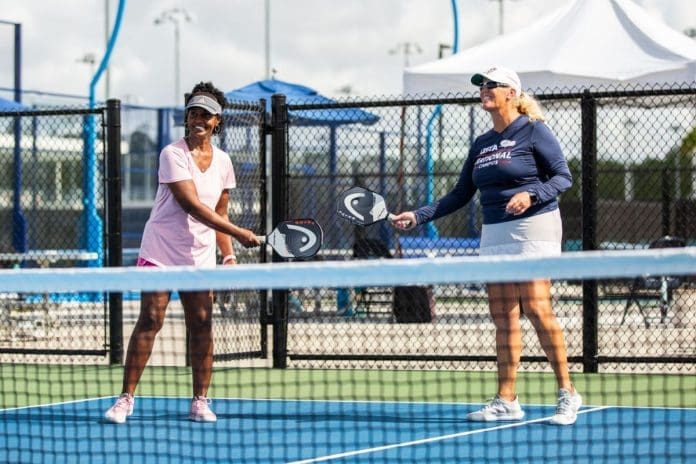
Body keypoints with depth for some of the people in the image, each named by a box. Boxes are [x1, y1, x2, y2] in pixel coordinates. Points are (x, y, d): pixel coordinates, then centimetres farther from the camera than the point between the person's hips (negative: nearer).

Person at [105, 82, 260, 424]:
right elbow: (191, 205, -20)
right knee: (150, 321, -8)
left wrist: (229, 255, 2)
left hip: (200, 256, 4)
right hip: (160, 251, -4)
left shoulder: (223, 161, 7)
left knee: (201, 324, -2)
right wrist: (239, 233, -25)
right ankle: (126, 398, -4)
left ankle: (200, 402, 4)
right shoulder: (172, 154, -11)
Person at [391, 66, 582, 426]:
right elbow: (460, 196, 18)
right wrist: (418, 216, 10)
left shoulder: (533, 131, -3)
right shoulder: (481, 145, 17)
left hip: (532, 228, -7)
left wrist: (531, 195, -22)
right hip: (494, 233, 7)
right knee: (503, 316, 2)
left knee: (536, 308, -14)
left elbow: (563, 176, -6)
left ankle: (567, 393, -7)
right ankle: (506, 401, 1)